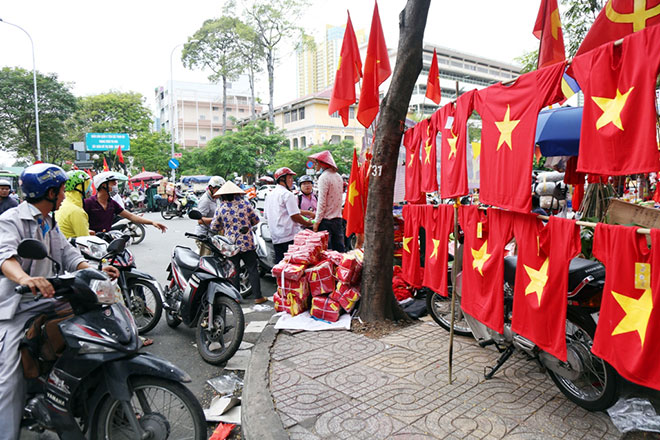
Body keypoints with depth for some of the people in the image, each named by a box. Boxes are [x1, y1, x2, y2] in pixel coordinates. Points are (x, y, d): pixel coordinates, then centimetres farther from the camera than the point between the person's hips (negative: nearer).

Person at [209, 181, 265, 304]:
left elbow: (214, 227, 2)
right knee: (253, 270, 8)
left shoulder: (220, 208, -3)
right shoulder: (245, 203, -2)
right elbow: (256, 220, 6)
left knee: (233, 273, 11)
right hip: (247, 243, 0)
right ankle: (257, 297, 10)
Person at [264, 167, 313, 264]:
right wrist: (307, 223, -1)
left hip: (275, 238, 8)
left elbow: (266, 216, 21)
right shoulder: (287, 194, -10)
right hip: (289, 237, -8)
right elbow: (295, 216, -15)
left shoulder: (269, 195, 16)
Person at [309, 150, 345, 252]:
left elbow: (322, 203, -16)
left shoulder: (324, 177, -12)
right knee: (339, 249, 11)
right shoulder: (338, 176, 13)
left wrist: (316, 222, -12)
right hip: (338, 219, 8)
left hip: (326, 220, -8)